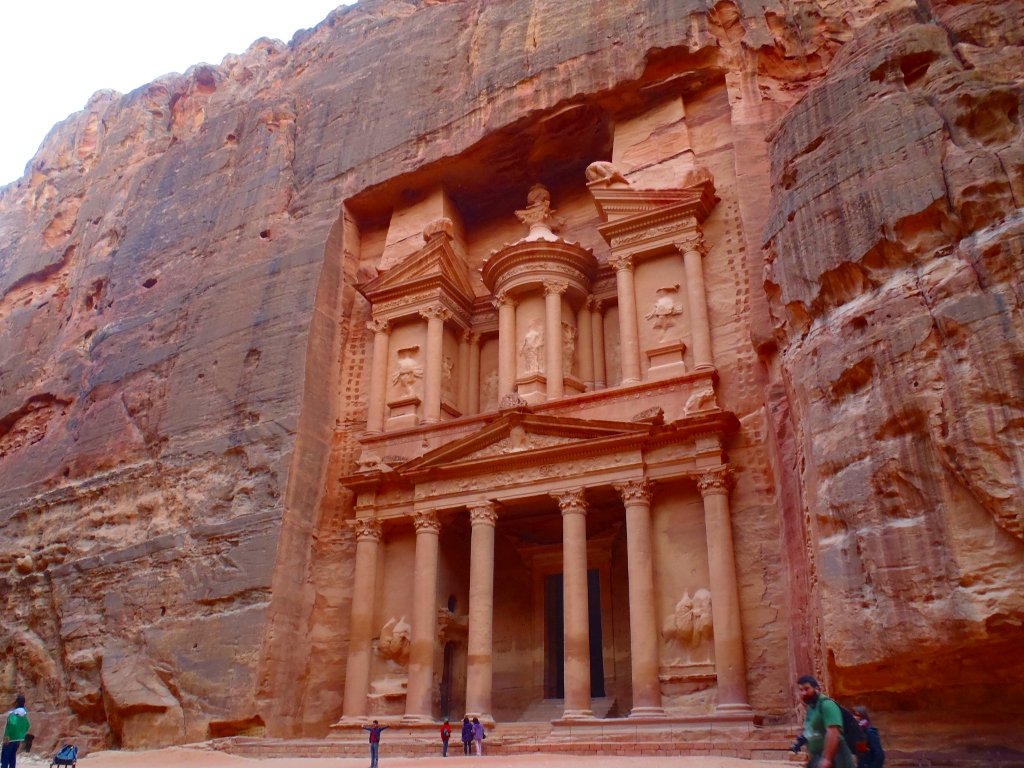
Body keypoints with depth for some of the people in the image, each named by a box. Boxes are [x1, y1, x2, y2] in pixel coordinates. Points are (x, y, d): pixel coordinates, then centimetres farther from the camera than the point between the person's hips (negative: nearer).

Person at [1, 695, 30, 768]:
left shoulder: (13, 713, -19)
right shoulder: (24, 714, 5)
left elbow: (12, 724, -34)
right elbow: (27, 725, 13)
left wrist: (7, 736, -24)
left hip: (10, 739, -7)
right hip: (19, 739, 7)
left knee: (5, 758, 1)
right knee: (12, 757, 17)